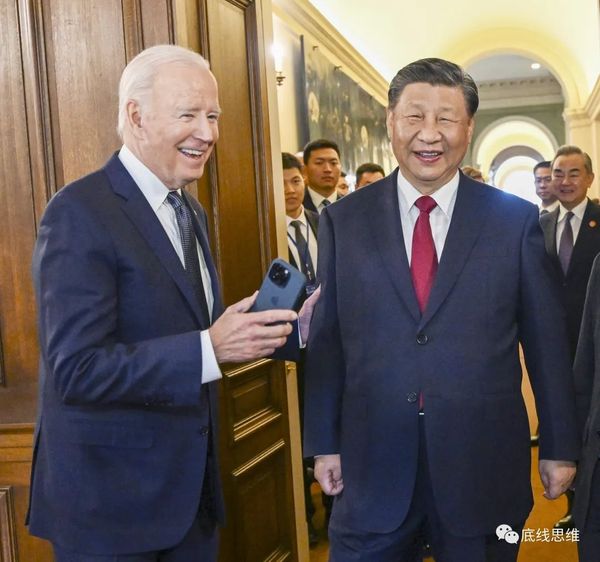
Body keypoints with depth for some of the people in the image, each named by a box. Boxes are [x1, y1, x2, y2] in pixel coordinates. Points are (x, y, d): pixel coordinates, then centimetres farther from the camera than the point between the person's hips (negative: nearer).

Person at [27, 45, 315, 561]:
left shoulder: (191, 212, 10)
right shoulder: (80, 213, -17)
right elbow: (76, 369, -23)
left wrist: (257, 327, -3)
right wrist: (210, 349, -30)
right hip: (109, 499, -7)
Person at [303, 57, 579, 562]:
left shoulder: (516, 220, -2)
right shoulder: (343, 221, 0)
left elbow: (547, 342, 2)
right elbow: (326, 339, 3)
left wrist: (559, 447, 6)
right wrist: (324, 443, 4)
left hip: (484, 465, 0)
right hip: (373, 466, 1)